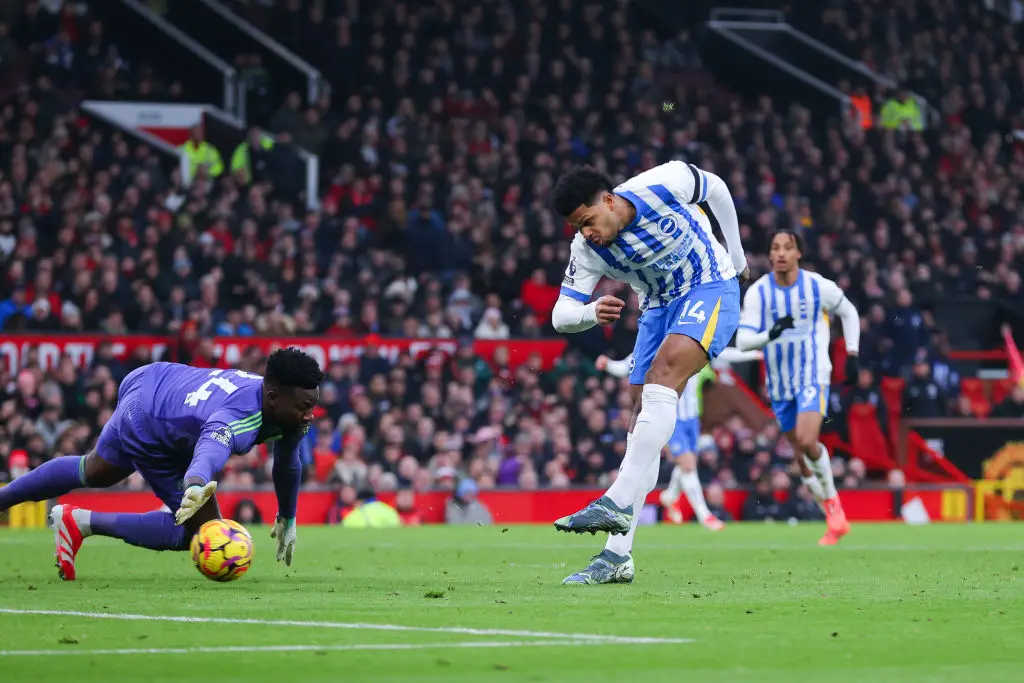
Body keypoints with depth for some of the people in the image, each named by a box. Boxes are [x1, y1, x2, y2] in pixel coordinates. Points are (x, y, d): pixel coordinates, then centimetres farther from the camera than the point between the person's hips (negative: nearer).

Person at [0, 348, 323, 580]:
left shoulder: (286, 410, -17)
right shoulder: (237, 420, -44)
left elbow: (287, 464, 4)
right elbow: (210, 450, -67)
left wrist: (287, 519, 15)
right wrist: (196, 486, -89)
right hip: (148, 428, -9)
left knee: (95, 471, 32)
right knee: (202, 529, -9)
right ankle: (83, 522, -2)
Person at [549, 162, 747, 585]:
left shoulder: (662, 185, -21)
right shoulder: (587, 250, -12)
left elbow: (716, 189, -1)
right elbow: (561, 315, -12)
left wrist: (736, 256, 9)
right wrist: (592, 312, -36)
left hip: (710, 289, -5)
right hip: (659, 308, 5)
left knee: (663, 372, -30)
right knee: (642, 419, -5)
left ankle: (618, 503, -42)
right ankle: (618, 556, -8)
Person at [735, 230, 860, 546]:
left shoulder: (819, 286, -8)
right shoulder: (758, 292, -7)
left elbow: (849, 313, 11)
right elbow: (743, 341, -12)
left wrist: (852, 355, 5)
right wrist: (770, 334, -32)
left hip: (813, 377, -3)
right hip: (779, 383, 3)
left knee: (807, 440, -25)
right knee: (801, 452, 8)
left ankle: (832, 499, -2)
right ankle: (835, 518, 23)